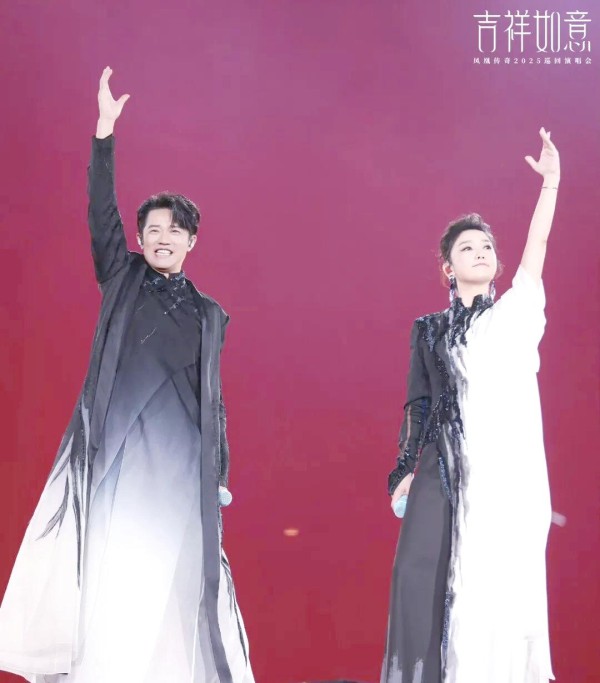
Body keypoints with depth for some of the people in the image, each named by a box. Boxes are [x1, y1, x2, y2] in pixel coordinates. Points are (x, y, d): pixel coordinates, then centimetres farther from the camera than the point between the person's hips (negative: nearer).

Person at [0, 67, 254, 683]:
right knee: (111, 575, -6)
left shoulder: (209, 313, 14)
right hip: (118, 452, -1)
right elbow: (101, 212, 0)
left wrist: (221, 473, 10)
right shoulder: (122, 279, 11)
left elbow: (213, 395, 15)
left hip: (181, 461, 1)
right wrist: (105, 131, -9)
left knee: (176, 576, -3)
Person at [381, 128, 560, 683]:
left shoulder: (515, 314, 8)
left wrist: (551, 182, -12)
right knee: (423, 575, -5)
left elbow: (537, 249, -4)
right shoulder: (428, 330, 13)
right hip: (444, 469, 2)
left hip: (510, 468, -1)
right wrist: (407, 468, 7)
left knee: (499, 586, -1)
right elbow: (418, 404, 13)